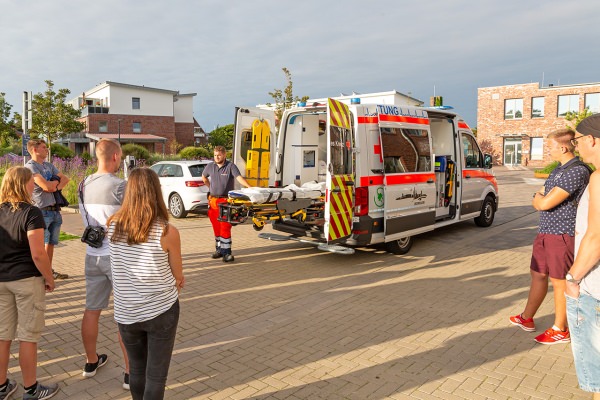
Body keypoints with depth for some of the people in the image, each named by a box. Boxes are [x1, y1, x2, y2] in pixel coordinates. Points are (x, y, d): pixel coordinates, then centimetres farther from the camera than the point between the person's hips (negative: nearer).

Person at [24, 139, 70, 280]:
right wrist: (57, 181, 0)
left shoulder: (49, 165, 16)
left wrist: (56, 186, -11)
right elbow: (46, 186, -20)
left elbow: (65, 179, 8)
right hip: (42, 211, -8)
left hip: (55, 210, 8)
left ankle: (49, 271, 24)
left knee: (51, 242, 14)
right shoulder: (31, 166, -10)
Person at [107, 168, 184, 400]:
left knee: (136, 369, 22)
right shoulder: (168, 232, -17)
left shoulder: (113, 226, -7)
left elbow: (120, 268, 7)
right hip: (162, 311, -3)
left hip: (126, 313, 4)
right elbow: (178, 278, -5)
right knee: (156, 374, 10)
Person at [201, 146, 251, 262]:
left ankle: (226, 252, -5)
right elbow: (204, 177, 28)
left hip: (225, 201, -5)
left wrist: (249, 187, -36)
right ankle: (219, 249, 24)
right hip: (213, 200, 5)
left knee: (225, 227, -8)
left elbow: (239, 177, -20)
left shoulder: (231, 166, -6)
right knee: (216, 226, 11)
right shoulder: (210, 166, 9)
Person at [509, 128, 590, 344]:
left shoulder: (577, 171, -19)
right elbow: (539, 203, 16)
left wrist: (539, 198, -1)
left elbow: (544, 203, -22)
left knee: (559, 282, 3)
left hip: (562, 235, -9)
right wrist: (542, 198, -6)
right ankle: (526, 318, 30)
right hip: (545, 232, 9)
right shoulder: (559, 170, 13)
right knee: (538, 275, 17)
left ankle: (560, 330, 18)